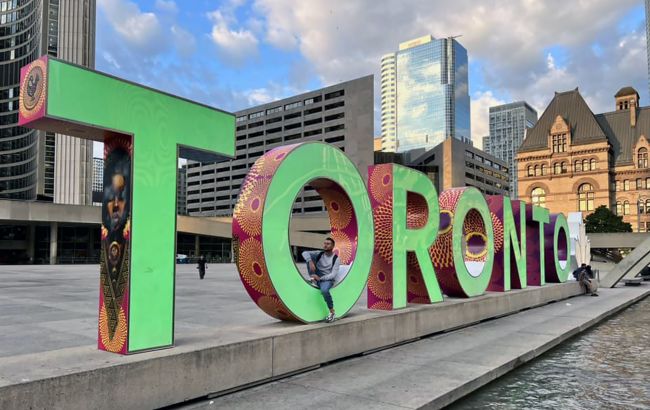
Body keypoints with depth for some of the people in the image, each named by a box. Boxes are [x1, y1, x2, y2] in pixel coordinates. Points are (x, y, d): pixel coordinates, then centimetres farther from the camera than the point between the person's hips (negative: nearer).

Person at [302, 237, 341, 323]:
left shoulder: (336, 259, -7)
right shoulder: (319, 254, 4)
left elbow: (333, 275, -16)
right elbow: (305, 253, -7)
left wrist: (320, 278, -27)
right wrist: (310, 262, -27)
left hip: (327, 279, -4)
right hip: (316, 277, 4)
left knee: (324, 290, -40)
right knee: (310, 256, -12)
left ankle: (332, 313, -21)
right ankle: (312, 279, -13)